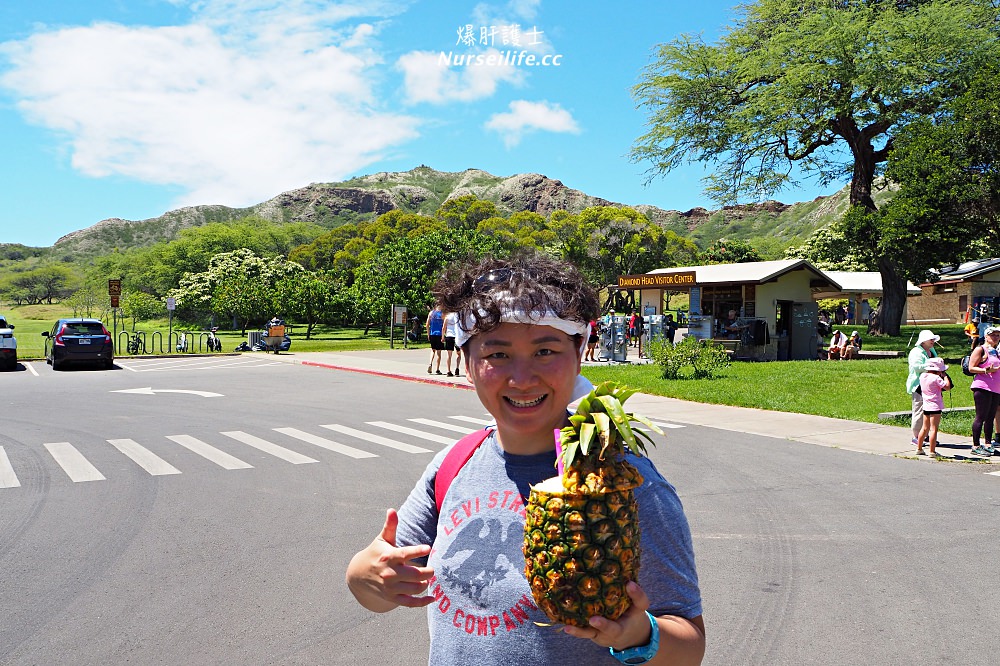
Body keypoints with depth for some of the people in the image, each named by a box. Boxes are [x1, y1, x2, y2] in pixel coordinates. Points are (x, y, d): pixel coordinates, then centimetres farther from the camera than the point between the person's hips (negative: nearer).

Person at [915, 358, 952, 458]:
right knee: (933, 429, -6)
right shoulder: (936, 378, -15)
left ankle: (919, 449, 23)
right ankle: (932, 451, -6)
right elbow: (948, 387, -14)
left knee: (925, 428, 17)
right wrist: (945, 376, -2)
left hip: (926, 405, 8)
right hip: (935, 406, -8)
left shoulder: (922, 376, 7)